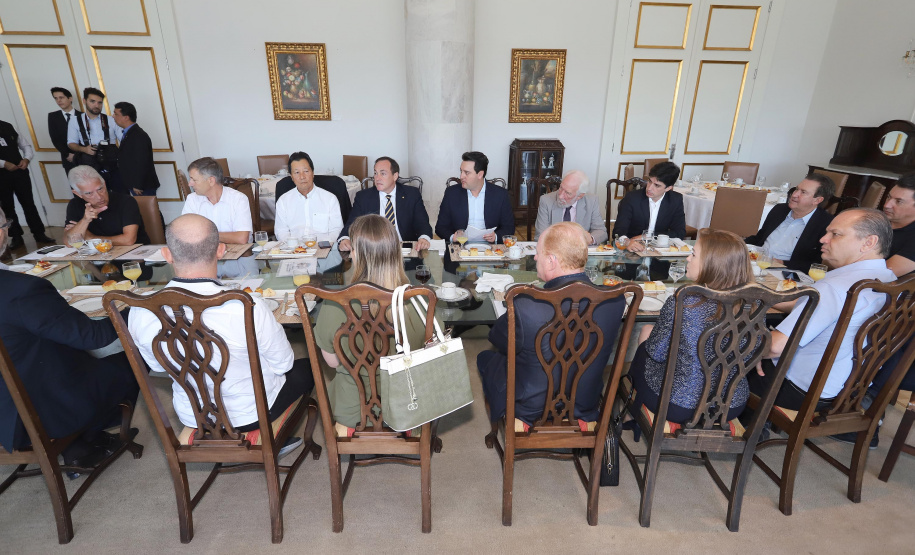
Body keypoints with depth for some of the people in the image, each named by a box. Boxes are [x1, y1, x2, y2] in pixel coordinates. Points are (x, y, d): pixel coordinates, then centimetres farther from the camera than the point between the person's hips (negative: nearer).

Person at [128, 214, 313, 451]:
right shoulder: (248, 307, -35)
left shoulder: (141, 313, -20)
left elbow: (158, 366, 0)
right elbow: (282, 364, -17)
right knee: (307, 366, 21)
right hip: (250, 413, -4)